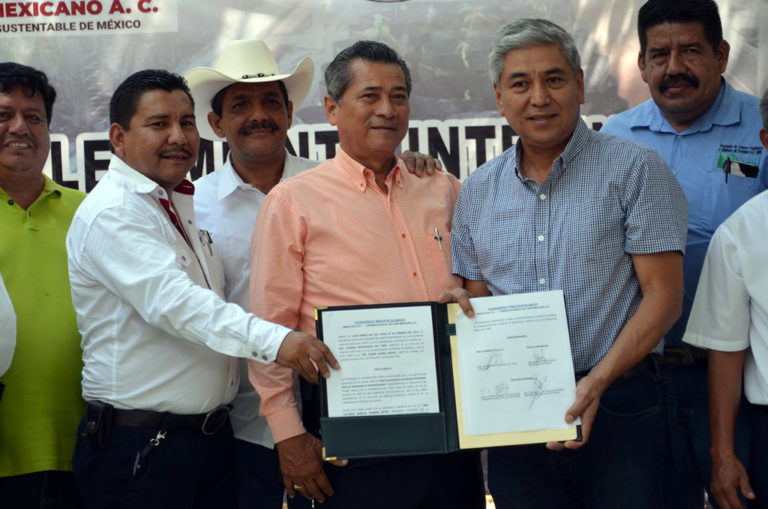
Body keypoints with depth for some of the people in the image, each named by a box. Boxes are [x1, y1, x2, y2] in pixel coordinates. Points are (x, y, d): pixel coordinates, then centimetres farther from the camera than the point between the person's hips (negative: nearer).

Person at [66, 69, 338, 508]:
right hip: (140, 448, -8)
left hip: (213, 436, 8)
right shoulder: (110, 213, -14)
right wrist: (273, 340, -40)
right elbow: (172, 300, -29)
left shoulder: (185, 204, 14)